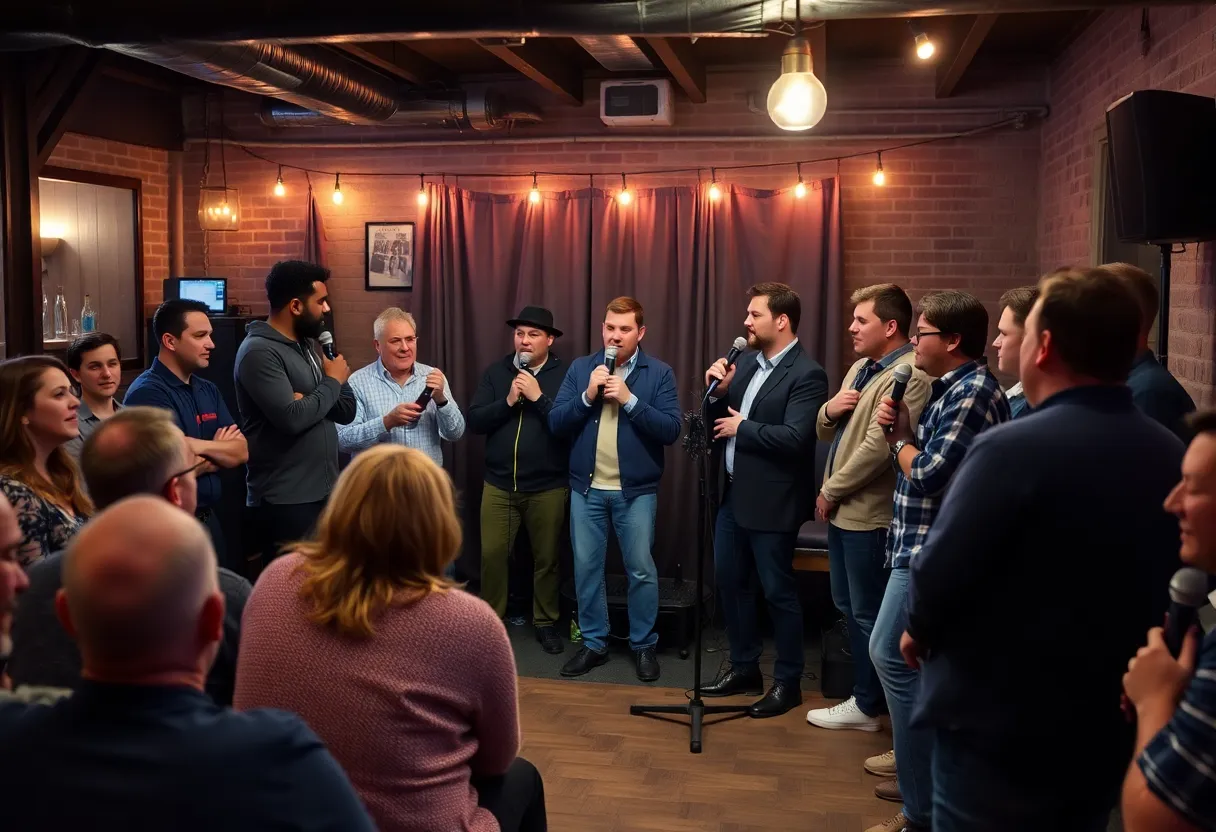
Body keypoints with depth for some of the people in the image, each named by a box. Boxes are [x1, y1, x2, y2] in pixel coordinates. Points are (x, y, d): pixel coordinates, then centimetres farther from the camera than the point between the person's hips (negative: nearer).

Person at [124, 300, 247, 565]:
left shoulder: (208, 390, 9)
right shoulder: (147, 393, -16)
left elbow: (241, 452, 1)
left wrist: (201, 446, -16)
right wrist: (220, 449, -4)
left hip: (209, 519, 7)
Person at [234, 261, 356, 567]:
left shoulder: (308, 345, 12)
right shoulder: (259, 352, -15)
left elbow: (346, 410, 7)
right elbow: (291, 418, -26)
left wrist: (308, 400, -12)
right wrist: (332, 381, -10)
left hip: (324, 492, 8)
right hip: (285, 501, -8)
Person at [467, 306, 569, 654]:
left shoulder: (565, 374, -4)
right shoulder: (496, 372, 4)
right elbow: (474, 421, -3)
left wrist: (538, 397, -20)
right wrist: (508, 401, -15)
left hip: (548, 487, -2)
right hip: (499, 484, 2)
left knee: (546, 558, 10)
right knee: (492, 554, 4)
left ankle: (546, 621, 27)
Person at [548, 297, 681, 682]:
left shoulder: (659, 373, -2)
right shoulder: (580, 368, 5)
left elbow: (671, 430, -12)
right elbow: (555, 423, 0)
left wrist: (629, 398, -19)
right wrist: (587, 396, -15)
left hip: (636, 490, -2)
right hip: (587, 487, 2)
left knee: (642, 571, 5)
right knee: (586, 568, 9)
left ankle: (644, 645, 21)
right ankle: (593, 643, 24)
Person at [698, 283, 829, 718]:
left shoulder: (807, 374, -15)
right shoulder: (745, 361, 9)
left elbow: (794, 438, -25)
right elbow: (720, 420, 11)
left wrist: (742, 427, -15)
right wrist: (717, 391, -9)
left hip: (770, 501, -8)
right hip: (733, 494, 8)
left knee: (778, 591, 4)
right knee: (730, 582, 16)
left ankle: (788, 681, 19)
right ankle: (744, 667, 32)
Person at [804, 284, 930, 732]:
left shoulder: (909, 376, -18)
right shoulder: (860, 368, 13)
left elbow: (877, 447, -24)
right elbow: (827, 432, 18)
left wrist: (829, 490, -14)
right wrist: (829, 409, -6)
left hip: (868, 513, -9)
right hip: (842, 508, 9)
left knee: (868, 613, 4)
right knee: (848, 606, 17)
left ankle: (868, 706, 18)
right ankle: (866, 693, 31)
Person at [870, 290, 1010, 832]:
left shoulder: (973, 392, -18)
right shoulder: (952, 388, 14)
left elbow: (927, 476, -24)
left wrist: (900, 437, -6)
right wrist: (898, 430, -2)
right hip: (923, 547, 10)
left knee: (893, 658, -7)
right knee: (909, 661, 17)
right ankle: (926, 781, 30)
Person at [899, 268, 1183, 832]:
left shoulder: (1013, 449, -23)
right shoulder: (1172, 457, -2)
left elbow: (938, 570, -19)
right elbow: (1169, 593, 8)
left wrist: (920, 630, 1)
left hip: (998, 733, -6)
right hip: (1110, 732, 6)